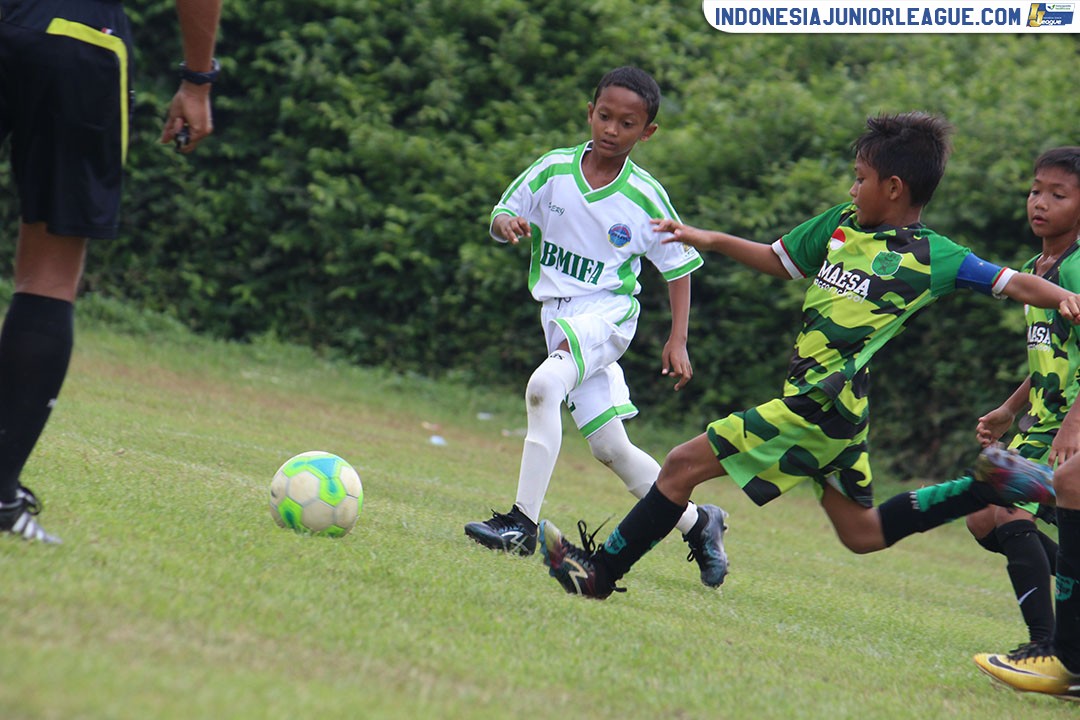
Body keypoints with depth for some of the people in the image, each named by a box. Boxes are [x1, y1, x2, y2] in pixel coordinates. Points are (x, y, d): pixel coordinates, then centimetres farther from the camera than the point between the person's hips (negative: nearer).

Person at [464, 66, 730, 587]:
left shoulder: (645, 198, -7)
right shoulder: (554, 170, -1)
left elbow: (678, 267, 3)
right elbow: (502, 217, 6)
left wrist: (677, 340, -4)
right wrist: (506, 224, -18)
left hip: (609, 312, -4)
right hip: (559, 315, 4)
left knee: (544, 384, -31)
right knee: (609, 446, 6)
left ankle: (523, 523, -29)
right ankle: (697, 523, 25)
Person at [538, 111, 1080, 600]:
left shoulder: (935, 258, -8)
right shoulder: (841, 224, 12)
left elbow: (1017, 284, -5)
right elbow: (779, 261, 25)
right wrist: (710, 240, 17)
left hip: (820, 405, -8)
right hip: (835, 414, 8)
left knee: (683, 465, -5)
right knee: (862, 533, 18)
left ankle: (600, 571, 6)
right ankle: (988, 484, 19)